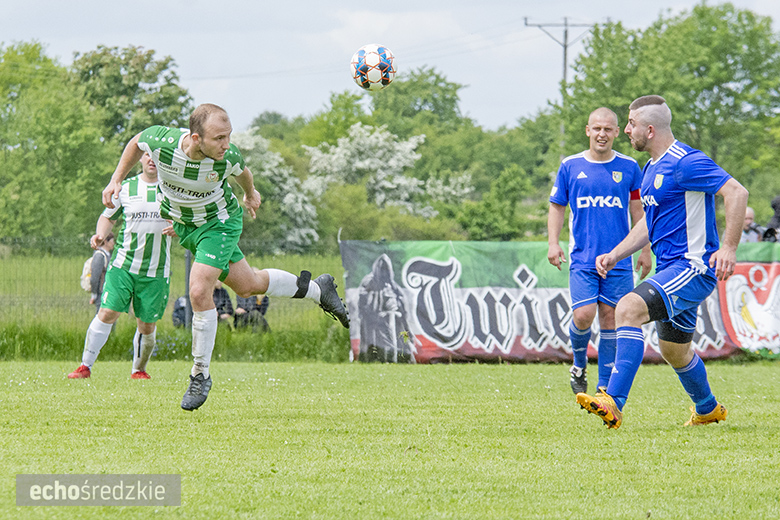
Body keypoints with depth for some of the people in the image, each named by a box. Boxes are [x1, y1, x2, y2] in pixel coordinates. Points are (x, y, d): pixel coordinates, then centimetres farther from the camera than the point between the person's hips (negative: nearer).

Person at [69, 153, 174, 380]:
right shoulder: (125, 188, 5)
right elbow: (108, 217, 16)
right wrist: (100, 235, -4)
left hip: (156, 271, 0)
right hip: (123, 265, 0)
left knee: (147, 325, 3)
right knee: (107, 312, -12)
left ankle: (139, 370, 25)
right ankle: (86, 365, -4)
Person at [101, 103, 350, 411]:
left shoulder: (228, 156, -30)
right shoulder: (161, 141, -31)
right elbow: (137, 142, -4)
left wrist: (250, 193, 18)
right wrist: (116, 180, -8)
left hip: (219, 221, -3)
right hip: (182, 225, 3)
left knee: (199, 291, -18)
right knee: (247, 286, 15)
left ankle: (200, 375, 1)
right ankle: (316, 288, 40)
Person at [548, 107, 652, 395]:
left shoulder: (628, 167, 5)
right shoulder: (570, 166, 3)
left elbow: (638, 210, 12)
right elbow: (557, 207, 11)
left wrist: (645, 250, 10)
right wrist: (553, 242, -2)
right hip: (583, 260, -1)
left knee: (610, 318, 1)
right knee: (583, 316, -14)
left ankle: (605, 386, 11)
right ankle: (579, 364, 15)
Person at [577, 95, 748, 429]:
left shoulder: (685, 162, -15)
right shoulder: (652, 169, 16)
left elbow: (736, 192, -21)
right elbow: (650, 223, 27)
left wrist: (728, 248, -28)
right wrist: (615, 255, 16)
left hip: (694, 267, -10)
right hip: (670, 269, 10)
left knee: (628, 309, -27)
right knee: (674, 351, 21)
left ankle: (614, 403, -33)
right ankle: (708, 409, 45)